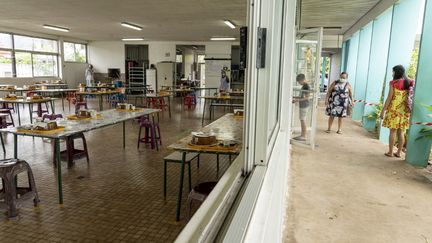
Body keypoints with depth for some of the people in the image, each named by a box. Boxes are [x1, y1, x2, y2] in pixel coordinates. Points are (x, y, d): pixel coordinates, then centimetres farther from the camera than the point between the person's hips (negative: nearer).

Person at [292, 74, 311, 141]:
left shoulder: (307, 86, -14)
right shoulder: (303, 86, 15)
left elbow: (307, 97, -18)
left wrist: (298, 100, -21)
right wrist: (296, 98, 15)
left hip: (304, 105, -9)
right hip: (301, 105, 9)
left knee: (303, 120, -6)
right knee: (302, 120, 12)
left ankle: (304, 136, -2)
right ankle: (302, 135, 18)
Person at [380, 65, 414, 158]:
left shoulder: (394, 83, -8)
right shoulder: (409, 83, 6)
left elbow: (389, 98, -9)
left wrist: (383, 110, -4)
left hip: (394, 110, -4)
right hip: (404, 111, 4)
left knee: (393, 131, 2)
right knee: (401, 132, 9)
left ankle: (390, 152, 8)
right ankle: (399, 152, 16)